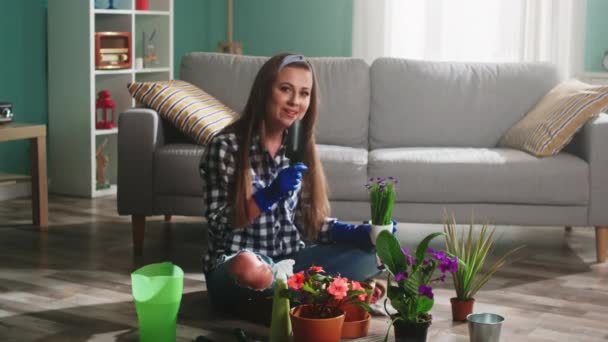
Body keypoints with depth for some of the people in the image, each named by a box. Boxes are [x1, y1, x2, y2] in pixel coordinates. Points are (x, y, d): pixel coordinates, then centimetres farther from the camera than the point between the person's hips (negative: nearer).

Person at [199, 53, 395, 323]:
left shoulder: (299, 149, 7)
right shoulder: (226, 146, -11)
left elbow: (309, 222, 8)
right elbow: (218, 225, -12)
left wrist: (358, 232, -9)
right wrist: (268, 196, -26)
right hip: (234, 266, -6)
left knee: (368, 254, -10)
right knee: (250, 269, -40)